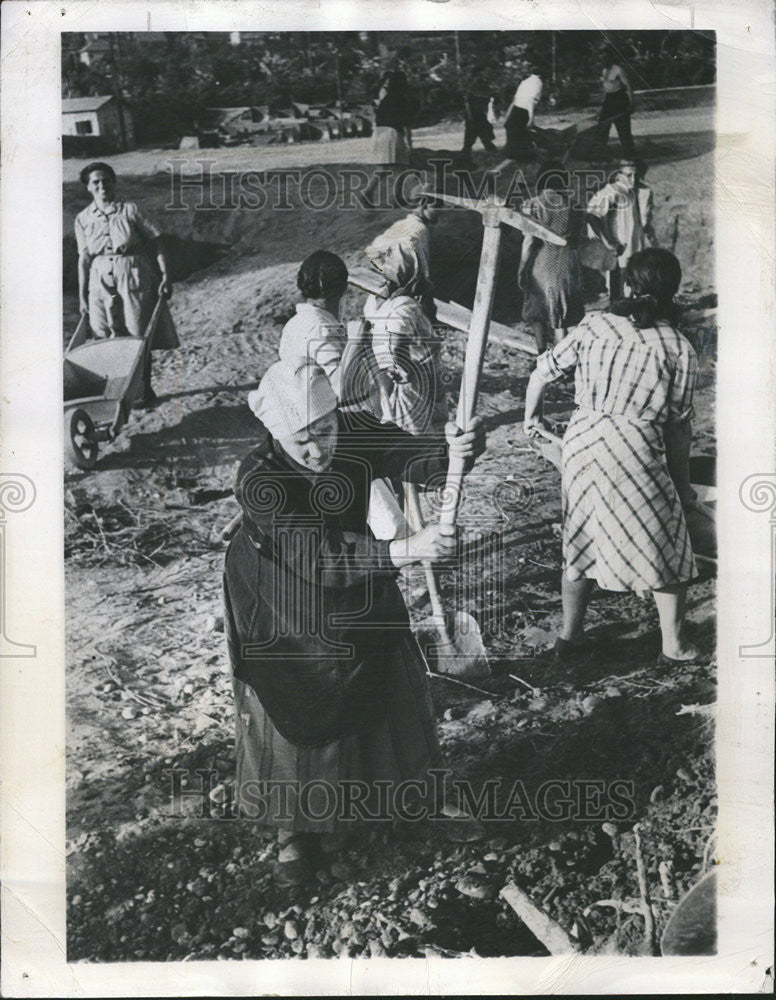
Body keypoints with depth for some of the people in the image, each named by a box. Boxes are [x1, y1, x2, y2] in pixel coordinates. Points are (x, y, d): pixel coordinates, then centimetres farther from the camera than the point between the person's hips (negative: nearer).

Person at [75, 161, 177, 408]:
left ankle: (145, 390, 15)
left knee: (139, 337, 2)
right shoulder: (83, 219, 6)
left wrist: (166, 276, -11)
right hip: (101, 281, 2)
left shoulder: (130, 210, -2)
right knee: (108, 339, 2)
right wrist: (82, 295, 4)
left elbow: (156, 243, -2)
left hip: (135, 278, -2)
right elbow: (84, 258, 7)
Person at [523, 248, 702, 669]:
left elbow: (541, 373, 8)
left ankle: (569, 637, 29)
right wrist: (683, 484, 12)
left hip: (581, 442, 4)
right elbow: (678, 429, 0)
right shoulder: (679, 350, -3)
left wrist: (531, 417, 27)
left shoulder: (594, 326, 3)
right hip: (637, 452, -3)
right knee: (666, 549, 14)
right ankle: (674, 646, 25)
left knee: (581, 542, 19)